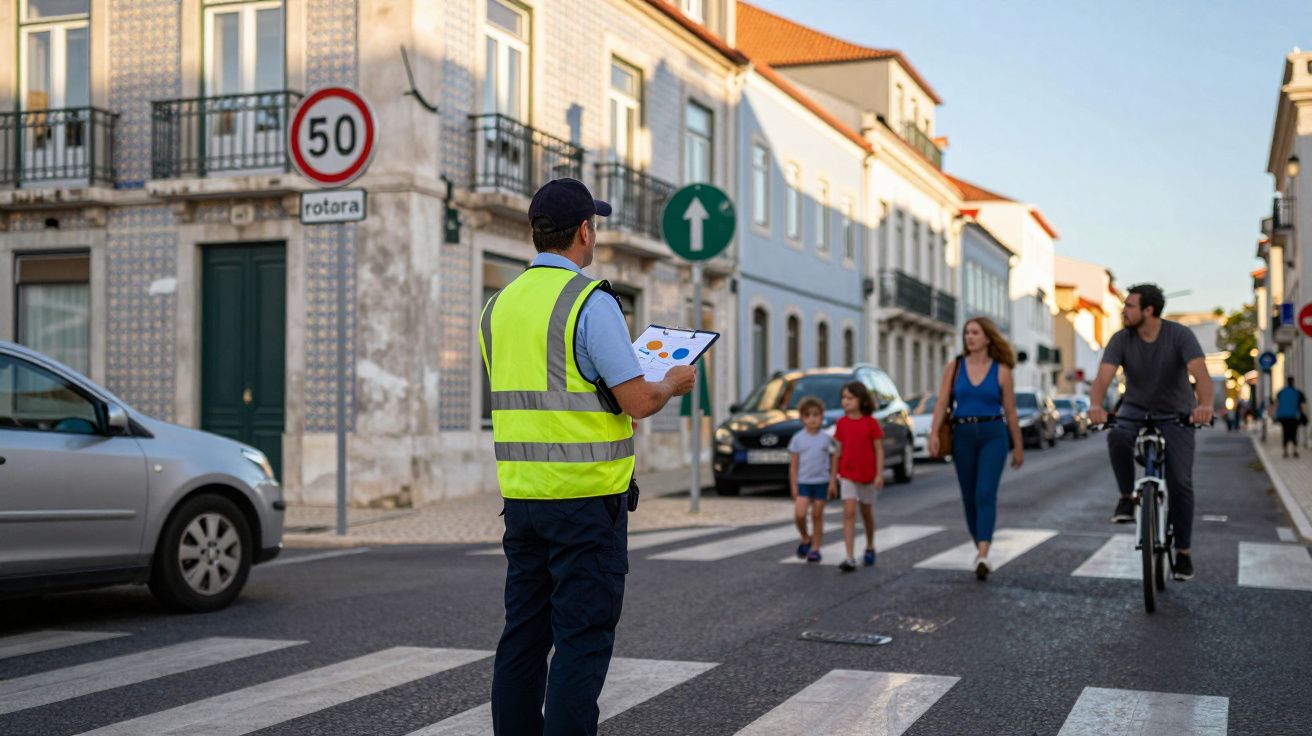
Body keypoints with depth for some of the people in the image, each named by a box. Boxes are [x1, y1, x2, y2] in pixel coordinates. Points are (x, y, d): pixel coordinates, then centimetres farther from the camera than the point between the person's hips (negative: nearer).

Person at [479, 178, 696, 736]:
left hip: (521, 493, 7)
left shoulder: (499, 306, 10)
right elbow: (638, 402, -15)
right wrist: (674, 384, 6)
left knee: (523, 634, 12)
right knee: (583, 639, -2)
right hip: (586, 497, -7)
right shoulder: (591, 301, -12)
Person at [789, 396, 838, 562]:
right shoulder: (797, 439, 0)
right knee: (799, 514, -14)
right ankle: (805, 539, 12)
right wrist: (793, 486, -2)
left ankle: (815, 548, 14)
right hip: (803, 482, -1)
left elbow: (833, 462, 8)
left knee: (817, 515, 5)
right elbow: (793, 465, 1)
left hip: (821, 482, 1)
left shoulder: (826, 439, 2)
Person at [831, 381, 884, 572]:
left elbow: (879, 450, -5)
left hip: (867, 475, -1)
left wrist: (880, 474, -12)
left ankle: (870, 547, 38)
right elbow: (839, 452, 6)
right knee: (849, 513, -11)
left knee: (867, 512, 15)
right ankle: (849, 558, -17)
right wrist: (833, 478, 6)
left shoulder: (871, 422, -7)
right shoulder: (841, 423, 1)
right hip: (847, 475, 1)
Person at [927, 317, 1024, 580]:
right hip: (963, 435, 3)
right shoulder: (954, 367, 5)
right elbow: (942, 403, -1)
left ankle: (983, 557, -26)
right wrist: (934, 434, -15)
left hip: (993, 435, -3)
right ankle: (980, 550, 28)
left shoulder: (1001, 371, 1)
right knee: (969, 496, 9)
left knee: (986, 494, -17)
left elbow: (1010, 411, 7)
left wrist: (1018, 446, 11)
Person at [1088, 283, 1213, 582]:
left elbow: (1200, 372, -32)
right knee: (1118, 438, -34)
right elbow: (1104, 376, -24)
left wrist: (1204, 404, -52)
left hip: (1175, 413, -1)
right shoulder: (1121, 339, -12)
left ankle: (1183, 551, 9)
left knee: (1180, 483, -5)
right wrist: (1096, 405, -46)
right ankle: (1127, 498, -13)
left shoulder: (1180, 335, -18)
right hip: (1136, 408, 1)